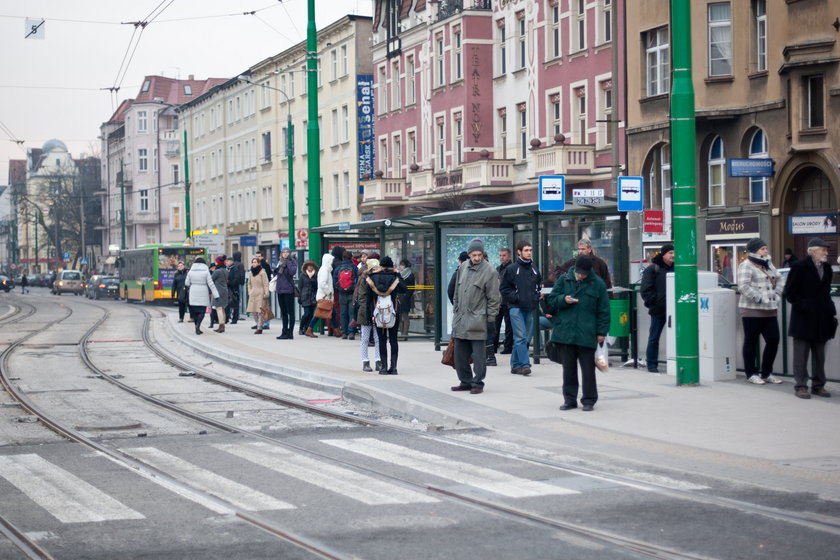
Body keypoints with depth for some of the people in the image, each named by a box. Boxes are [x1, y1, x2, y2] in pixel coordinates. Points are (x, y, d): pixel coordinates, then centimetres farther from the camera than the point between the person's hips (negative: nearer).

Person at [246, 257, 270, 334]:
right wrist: (249, 292, 11)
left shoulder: (262, 272, -7)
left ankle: (259, 328, -6)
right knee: (253, 311, 3)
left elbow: (266, 284, -8)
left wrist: (266, 294, -13)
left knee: (260, 311, -8)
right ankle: (258, 323, 21)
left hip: (260, 294, -6)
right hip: (253, 294, 6)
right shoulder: (251, 272, 12)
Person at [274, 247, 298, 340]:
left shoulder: (292, 262, -3)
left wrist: (288, 262, -16)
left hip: (288, 290, -7)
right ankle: (285, 331, 18)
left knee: (290, 312, -4)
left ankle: (290, 333, -4)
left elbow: (293, 272, -21)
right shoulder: (280, 263, 15)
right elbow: (275, 274, 24)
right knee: (283, 312, 12)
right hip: (280, 290, 7)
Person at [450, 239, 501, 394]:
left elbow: (494, 298, -6)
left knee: (478, 355, -3)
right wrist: (455, 310, 19)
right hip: (460, 319, 6)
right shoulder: (463, 267, 11)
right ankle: (466, 381, 20)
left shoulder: (489, 271, -7)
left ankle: (478, 383, 5)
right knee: (460, 354, 10)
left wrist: (491, 319, -9)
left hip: (477, 321, -6)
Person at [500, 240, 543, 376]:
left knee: (525, 338, 8)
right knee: (521, 337, -13)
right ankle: (525, 365, -16)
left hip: (530, 309, 6)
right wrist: (516, 298, -11)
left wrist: (536, 298, 5)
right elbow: (504, 289, -2)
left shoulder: (534, 270, 13)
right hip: (516, 308, -6)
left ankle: (516, 365, 16)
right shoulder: (511, 269, -3)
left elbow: (539, 287, 23)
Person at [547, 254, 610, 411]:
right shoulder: (564, 280, 6)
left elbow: (603, 310, 3)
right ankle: (570, 399, 16)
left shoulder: (598, 284, 1)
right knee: (568, 368, 8)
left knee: (588, 369, 2)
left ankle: (589, 400, 11)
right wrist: (563, 299, -12)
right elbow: (551, 300, 9)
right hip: (565, 332, 2)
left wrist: (601, 332, -1)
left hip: (587, 334, -2)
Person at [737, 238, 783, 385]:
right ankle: (751, 374, 13)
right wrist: (761, 299, -21)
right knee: (751, 342, 3)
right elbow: (743, 286, -20)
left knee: (773, 340, 5)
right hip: (752, 310, -7)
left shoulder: (768, 264, 16)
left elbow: (778, 280, 23)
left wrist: (776, 296, 6)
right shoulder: (746, 266, -9)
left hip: (769, 311, 8)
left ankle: (766, 373, 18)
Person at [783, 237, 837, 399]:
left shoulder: (826, 268, 10)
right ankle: (800, 386, 6)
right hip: (803, 319, -6)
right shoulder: (799, 266, -9)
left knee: (819, 355, 11)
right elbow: (789, 293, -7)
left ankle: (818, 385, 18)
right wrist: (803, 306, -14)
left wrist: (831, 310, 9)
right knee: (801, 355, 0)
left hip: (821, 319, 6)